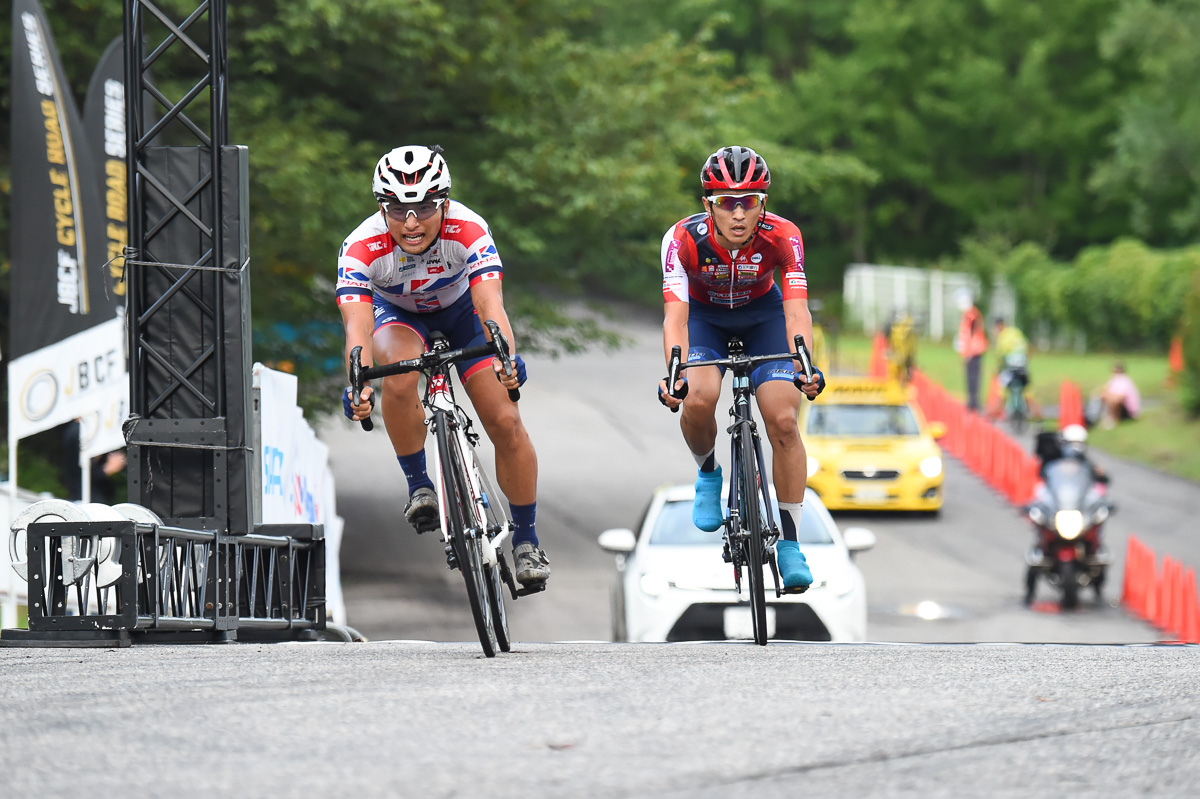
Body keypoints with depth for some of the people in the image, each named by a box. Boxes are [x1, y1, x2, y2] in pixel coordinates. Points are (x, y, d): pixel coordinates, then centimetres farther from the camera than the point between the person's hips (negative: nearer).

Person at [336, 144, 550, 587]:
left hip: (459, 309, 0)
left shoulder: (469, 230, -35)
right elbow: (357, 325, -44)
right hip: (398, 314, 0)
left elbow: (491, 305, -46)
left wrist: (506, 358, -65)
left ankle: (526, 540, 7)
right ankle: (418, 484, -10)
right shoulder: (362, 248, -35)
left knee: (506, 422, -11)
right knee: (399, 381, -34)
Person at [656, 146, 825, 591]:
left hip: (762, 315, 0)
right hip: (705, 317, 0)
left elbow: (796, 310, -39)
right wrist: (674, 373, -56)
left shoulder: (782, 237, -31)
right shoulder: (685, 239, -32)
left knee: (783, 420, -17)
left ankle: (790, 543, -5)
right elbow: (675, 315, -38)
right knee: (697, 400, -28)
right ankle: (708, 475, 5)